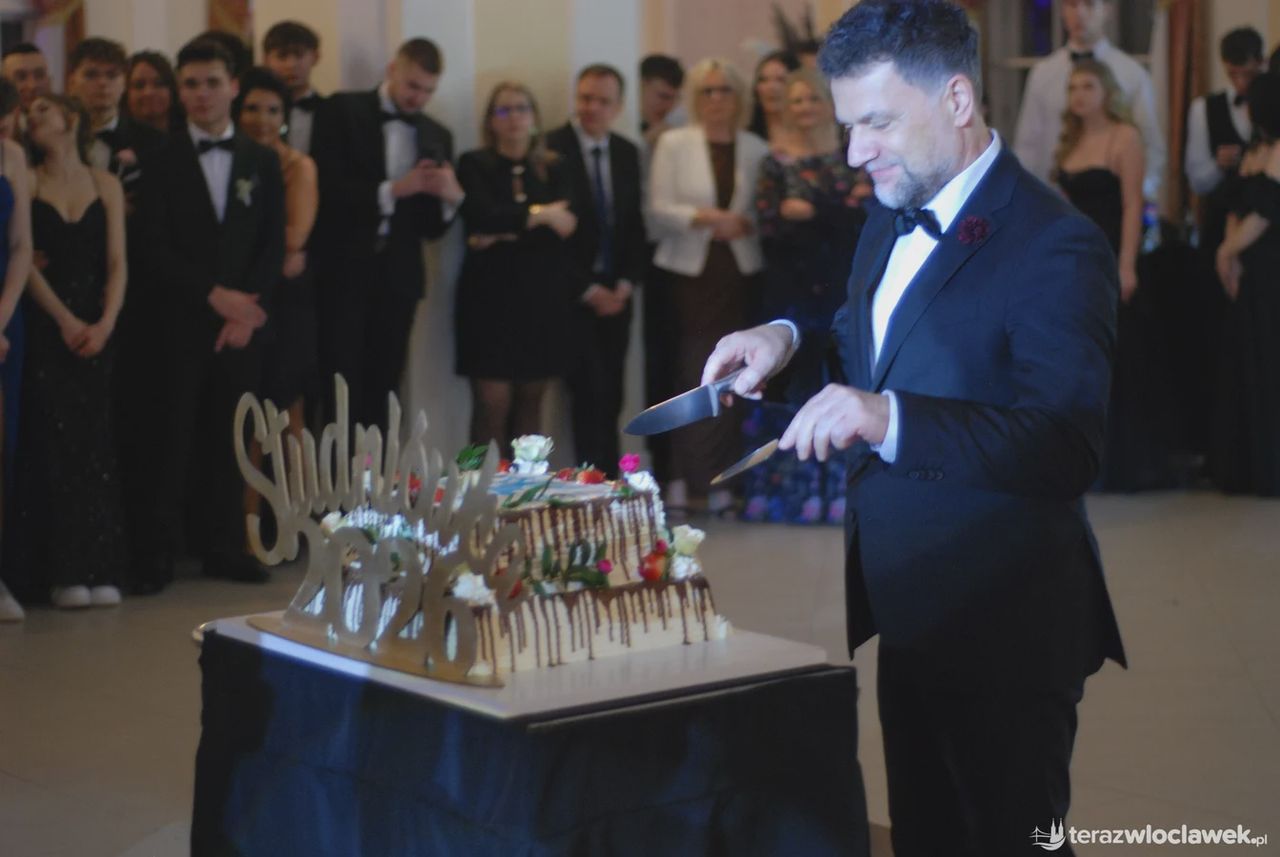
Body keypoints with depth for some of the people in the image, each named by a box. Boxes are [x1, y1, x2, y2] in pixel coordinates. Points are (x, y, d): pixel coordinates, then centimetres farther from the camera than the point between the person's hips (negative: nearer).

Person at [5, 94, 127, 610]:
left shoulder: (106, 185, 11)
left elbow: (116, 262, 5)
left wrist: (105, 323, -10)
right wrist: (65, 320, -12)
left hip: (95, 328, 2)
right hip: (45, 328, -2)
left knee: (94, 443, 0)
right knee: (52, 442, -6)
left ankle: (99, 567, 1)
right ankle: (62, 571, -4)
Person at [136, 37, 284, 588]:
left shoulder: (262, 162, 11)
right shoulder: (163, 162, 3)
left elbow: (273, 247, 6)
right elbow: (155, 252, -4)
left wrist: (249, 306, -7)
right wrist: (213, 294, -12)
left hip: (242, 322, 2)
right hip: (181, 322, -2)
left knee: (228, 439, 4)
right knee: (174, 439, -3)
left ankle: (223, 547, 12)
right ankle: (159, 552, 3)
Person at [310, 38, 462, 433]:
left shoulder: (437, 136, 12)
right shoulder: (342, 111, 0)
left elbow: (433, 226, 10)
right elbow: (326, 188, -10)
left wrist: (452, 197, -11)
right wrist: (391, 190, -19)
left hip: (398, 278, 4)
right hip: (343, 272, -4)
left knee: (381, 392, 5)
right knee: (342, 390, -6)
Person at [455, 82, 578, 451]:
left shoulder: (553, 168, 10)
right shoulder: (474, 164, 3)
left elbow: (566, 224, -5)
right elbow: (483, 216, -13)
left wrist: (507, 234, -13)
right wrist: (540, 216, -7)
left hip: (542, 296, 3)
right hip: (491, 294, -3)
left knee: (530, 402, 5)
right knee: (492, 403, -8)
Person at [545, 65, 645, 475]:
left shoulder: (628, 153, 10)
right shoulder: (550, 150, -8)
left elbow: (634, 223, 13)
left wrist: (626, 283, 0)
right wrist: (587, 290, -9)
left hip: (616, 292, 5)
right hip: (572, 293, -5)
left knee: (611, 396, 5)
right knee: (590, 392, -11)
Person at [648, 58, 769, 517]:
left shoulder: (757, 149, 9)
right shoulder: (673, 143, 5)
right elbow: (659, 211, -3)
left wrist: (745, 224, -9)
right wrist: (707, 217, -16)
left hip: (741, 275, 2)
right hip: (689, 273, -2)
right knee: (692, 376, -6)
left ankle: (720, 480, 6)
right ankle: (682, 479, 1)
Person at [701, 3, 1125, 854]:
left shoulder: (1057, 248, -21)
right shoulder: (894, 217, 7)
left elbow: (1068, 450, -30)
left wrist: (890, 418, -41)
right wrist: (788, 337, 3)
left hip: (1001, 631, -8)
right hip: (909, 617, 9)